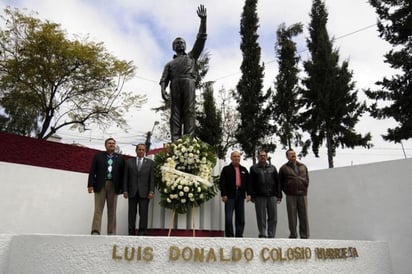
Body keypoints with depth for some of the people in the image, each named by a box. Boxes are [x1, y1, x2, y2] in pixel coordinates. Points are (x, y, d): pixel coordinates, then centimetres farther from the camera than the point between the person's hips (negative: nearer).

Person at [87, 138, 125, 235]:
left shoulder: (120, 158, 11)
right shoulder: (98, 156, 10)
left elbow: (122, 174, 6)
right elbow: (92, 171, 4)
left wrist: (121, 188, -1)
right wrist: (90, 185, -6)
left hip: (113, 186, 1)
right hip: (100, 185, -1)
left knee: (112, 211, 4)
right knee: (98, 210, -4)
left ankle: (111, 233, 8)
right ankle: (95, 232, -5)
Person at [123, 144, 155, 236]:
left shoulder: (150, 162, 7)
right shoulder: (129, 162, 10)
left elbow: (152, 178, 2)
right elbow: (126, 177, 7)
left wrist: (151, 191, -6)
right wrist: (125, 190, 0)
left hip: (144, 192, -1)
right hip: (132, 192, 1)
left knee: (143, 213, -2)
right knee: (132, 213, 5)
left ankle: (142, 233, 5)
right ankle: (131, 233, 12)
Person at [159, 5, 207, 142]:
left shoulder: (191, 56, 32)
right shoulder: (170, 63, 32)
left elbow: (201, 39, 22)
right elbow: (164, 78, 16)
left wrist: (203, 20, 13)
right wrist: (162, 89, -6)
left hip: (188, 82, -1)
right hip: (175, 83, 1)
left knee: (189, 110, -15)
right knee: (175, 111, -11)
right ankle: (175, 140, -21)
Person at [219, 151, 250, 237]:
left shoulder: (244, 170, 15)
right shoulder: (226, 169, 3)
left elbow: (248, 182, 14)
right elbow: (222, 182, -3)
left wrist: (249, 194, 4)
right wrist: (223, 194, -11)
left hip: (240, 196, 4)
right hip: (230, 196, -4)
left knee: (240, 218, 7)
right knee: (228, 218, -6)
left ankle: (239, 235, 15)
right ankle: (229, 236, 3)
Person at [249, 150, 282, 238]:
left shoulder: (272, 168, 16)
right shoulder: (254, 168, 8)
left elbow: (277, 182, 14)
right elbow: (251, 183, 3)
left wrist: (279, 195, 6)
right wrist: (252, 196, -5)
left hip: (272, 196, 2)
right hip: (260, 197, -2)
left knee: (273, 217, 2)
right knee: (261, 218, 0)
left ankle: (271, 235, 11)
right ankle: (262, 235, 8)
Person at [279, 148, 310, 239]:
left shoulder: (303, 167, 15)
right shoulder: (284, 168, 5)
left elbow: (307, 179, 20)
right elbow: (280, 182, 10)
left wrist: (304, 188, 8)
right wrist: (286, 190, 3)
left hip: (303, 195, 3)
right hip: (291, 196, -2)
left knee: (304, 216, 3)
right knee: (292, 217, 0)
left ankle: (305, 236, 11)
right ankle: (293, 235, 8)